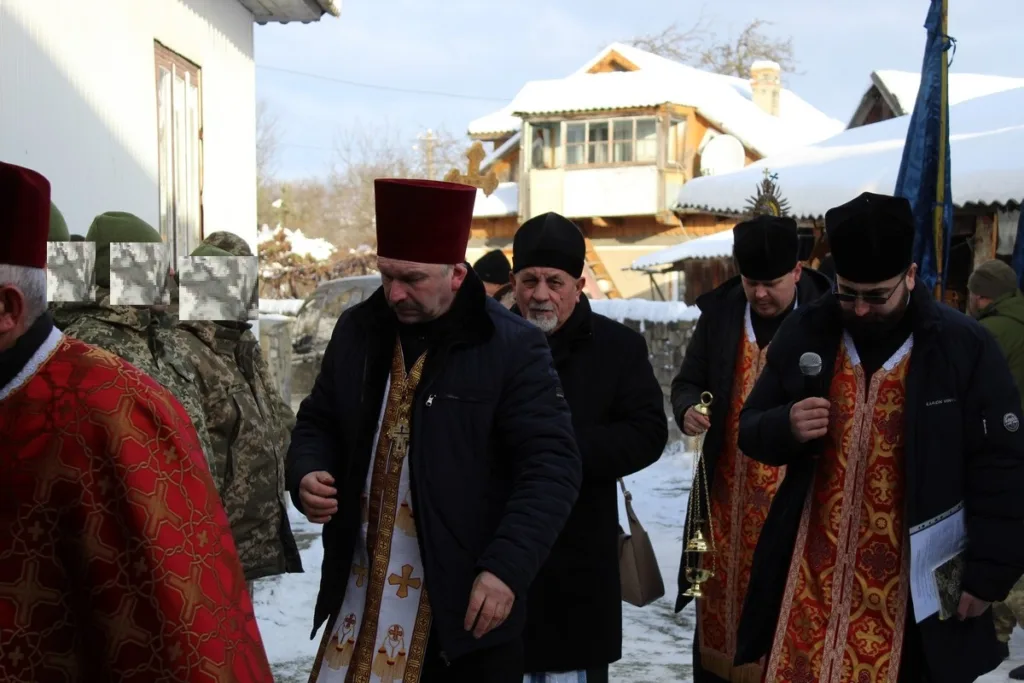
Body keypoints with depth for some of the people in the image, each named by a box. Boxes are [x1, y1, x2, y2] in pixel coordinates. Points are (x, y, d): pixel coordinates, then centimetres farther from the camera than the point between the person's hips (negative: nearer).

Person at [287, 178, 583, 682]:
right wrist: (308, 474, -3)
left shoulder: (512, 347, -10)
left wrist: (507, 566, -23)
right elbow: (318, 422, 19)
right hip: (361, 592, 4)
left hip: (467, 598, -4)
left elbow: (551, 466, -13)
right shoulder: (357, 332, 6)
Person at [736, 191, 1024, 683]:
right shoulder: (805, 333, 2)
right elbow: (752, 432, 9)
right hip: (811, 582, 3)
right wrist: (787, 428, -13)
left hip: (913, 593, -2)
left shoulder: (964, 347, -7)